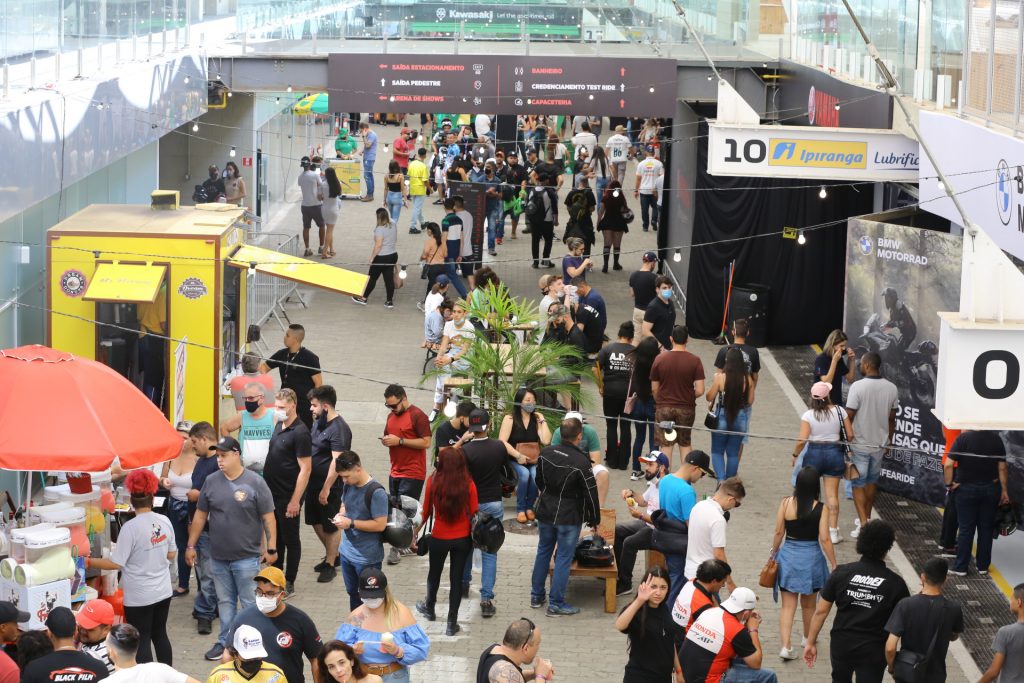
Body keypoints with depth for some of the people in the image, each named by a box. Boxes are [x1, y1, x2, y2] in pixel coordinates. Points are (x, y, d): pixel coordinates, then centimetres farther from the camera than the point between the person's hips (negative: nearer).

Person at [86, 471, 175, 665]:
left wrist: (90, 562, -6)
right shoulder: (165, 522, -3)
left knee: (142, 641, 5)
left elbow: (116, 564, -18)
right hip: (163, 591, 6)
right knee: (160, 635, 19)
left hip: (139, 596, -6)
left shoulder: (131, 527, -20)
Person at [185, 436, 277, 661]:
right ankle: (225, 641, 25)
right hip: (219, 557, 4)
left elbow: (268, 518, -7)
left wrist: (271, 548, -9)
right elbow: (200, 515, 10)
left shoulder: (255, 482, -9)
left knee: (250, 603, 2)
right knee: (225, 601, 14)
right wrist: (191, 545, 9)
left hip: (247, 557, -4)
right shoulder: (211, 481, 3)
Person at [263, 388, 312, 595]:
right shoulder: (279, 426, 7)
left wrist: (295, 501, -21)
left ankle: (289, 584, 14)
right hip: (273, 493, 8)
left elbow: (305, 469, -20)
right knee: (275, 537, 18)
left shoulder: (300, 433, -19)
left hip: (288, 496, -8)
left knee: (290, 539, 5)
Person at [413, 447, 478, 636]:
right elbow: (474, 513, -7)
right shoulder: (468, 484, -12)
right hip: (462, 539, 0)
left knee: (434, 574, 23)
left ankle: (429, 609, 48)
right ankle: (452, 623, 14)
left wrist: (415, 532, 7)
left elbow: (426, 512, -6)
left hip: (439, 538, 0)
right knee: (456, 578, 10)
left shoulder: (433, 482, -14)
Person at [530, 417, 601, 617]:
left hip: (545, 511, 6)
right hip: (569, 516, -6)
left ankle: (536, 596, 28)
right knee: (563, 558, 3)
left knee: (543, 551, 20)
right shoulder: (581, 462, -22)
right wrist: (594, 519, -1)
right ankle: (556, 604, 7)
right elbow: (590, 493, -14)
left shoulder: (546, 453, -5)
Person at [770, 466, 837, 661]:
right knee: (808, 604, 21)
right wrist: (834, 565, -3)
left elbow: (778, 533, -3)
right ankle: (808, 638, 41)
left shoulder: (786, 503, -9)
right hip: (811, 557, -1)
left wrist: (774, 554, 13)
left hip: (788, 556, 1)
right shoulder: (820, 508, -14)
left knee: (787, 605, 5)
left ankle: (786, 646, -7)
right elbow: (824, 539, -12)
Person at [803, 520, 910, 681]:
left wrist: (811, 642, 5)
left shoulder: (842, 573, -6)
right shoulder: (895, 583, -10)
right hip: (873, 650, -2)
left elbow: (821, 611, -4)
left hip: (841, 644, 2)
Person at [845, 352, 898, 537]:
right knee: (872, 481, 21)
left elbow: (849, 416, -16)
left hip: (859, 444, -5)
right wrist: (889, 440, 18)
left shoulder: (857, 386, -19)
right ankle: (866, 519, 33)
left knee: (858, 483, 4)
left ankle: (863, 524, -5)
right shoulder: (891, 388, -4)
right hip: (880, 443, 5)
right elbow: (892, 419, 4)